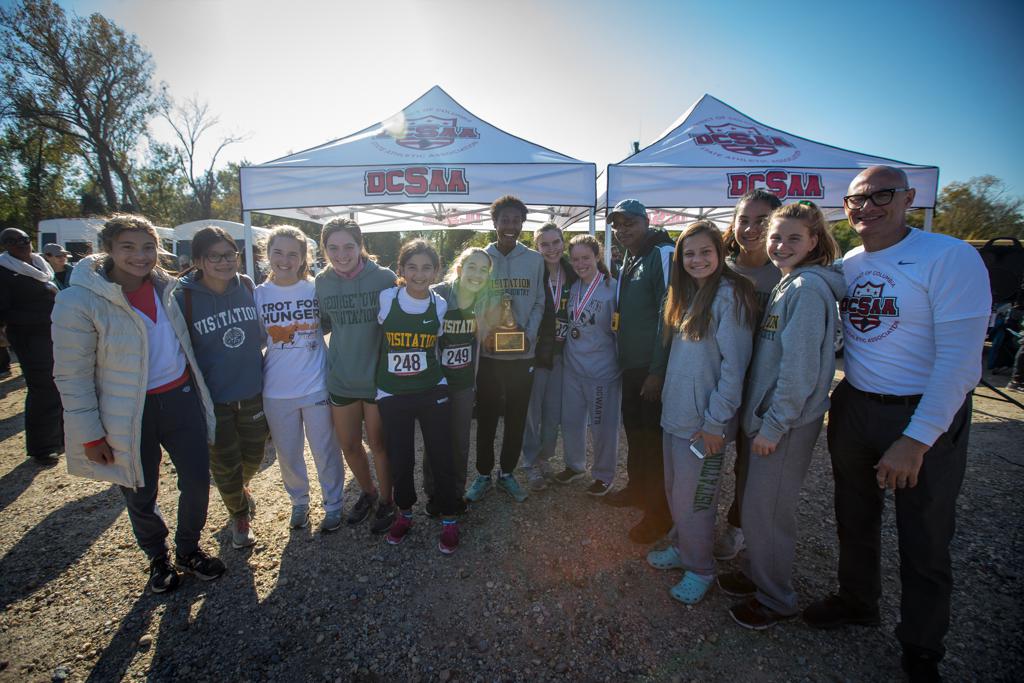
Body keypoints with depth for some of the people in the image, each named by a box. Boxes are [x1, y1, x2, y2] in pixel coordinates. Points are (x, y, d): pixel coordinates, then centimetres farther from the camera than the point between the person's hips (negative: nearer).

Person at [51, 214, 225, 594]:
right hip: (129, 414, -4)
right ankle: (158, 559, 41)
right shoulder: (79, 300, -16)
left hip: (181, 399, 4)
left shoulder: (164, 286, 0)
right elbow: (72, 376, -12)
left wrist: (198, 389, 17)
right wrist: (90, 434, -11)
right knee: (141, 497, 14)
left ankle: (188, 549, 37)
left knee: (197, 483, 10)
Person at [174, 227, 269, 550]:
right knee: (225, 464, 12)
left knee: (253, 455, 19)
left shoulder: (248, 287, -4)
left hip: (253, 392, 3)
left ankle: (242, 486, 54)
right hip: (213, 400, -3)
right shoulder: (183, 297, -14)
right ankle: (239, 515, 39)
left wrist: (261, 371, 7)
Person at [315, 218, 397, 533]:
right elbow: (324, 324, 12)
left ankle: (386, 500, 34)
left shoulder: (384, 278, -13)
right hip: (341, 378, 4)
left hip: (377, 376, -3)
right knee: (349, 445, 15)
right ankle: (368, 492, 42)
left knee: (378, 443, 10)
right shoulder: (322, 282, -2)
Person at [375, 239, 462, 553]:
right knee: (400, 460, 10)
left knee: (441, 457, 4)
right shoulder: (385, 299, -7)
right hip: (392, 395, 0)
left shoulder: (440, 305, -2)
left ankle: (449, 520, 23)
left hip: (432, 392, 1)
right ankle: (404, 513, 36)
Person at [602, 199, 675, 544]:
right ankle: (637, 489, 36)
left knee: (654, 438, 1)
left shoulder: (662, 255, -13)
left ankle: (659, 511, 16)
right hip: (630, 365, 8)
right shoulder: (628, 261, 15)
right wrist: (622, 359, 15)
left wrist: (657, 371, -20)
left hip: (653, 368, -8)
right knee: (634, 428, 18)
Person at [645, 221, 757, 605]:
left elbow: (735, 364, -18)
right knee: (675, 491, 19)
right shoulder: (687, 295, 12)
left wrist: (715, 422, -18)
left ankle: (700, 568, 25)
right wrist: (668, 397, 12)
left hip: (704, 421, -8)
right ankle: (682, 548, 39)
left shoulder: (729, 294, -14)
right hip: (675, 413, 8)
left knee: (692, 499, 4)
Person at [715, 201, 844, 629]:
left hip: (786, 423, -9)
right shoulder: (787, 285, 12)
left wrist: (774, 424, -19)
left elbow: (800, 367, -22)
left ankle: (776, 600, 23)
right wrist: (755, 417, 14)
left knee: (766, 510, 4)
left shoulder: (807, 288, -17)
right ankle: (756, 574, 38)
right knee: (756, 503, 19)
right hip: (766, 415, 9)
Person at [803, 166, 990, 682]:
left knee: (924, 541, 10)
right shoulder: (846, 264, 4)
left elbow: (959, 357, -20)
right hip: (853, 407, 5)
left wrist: (917, 439, -23)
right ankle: (857, 601, 44)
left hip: (927, 416, -5)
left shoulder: (950, 257, -15)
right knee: (854, 518, 20)